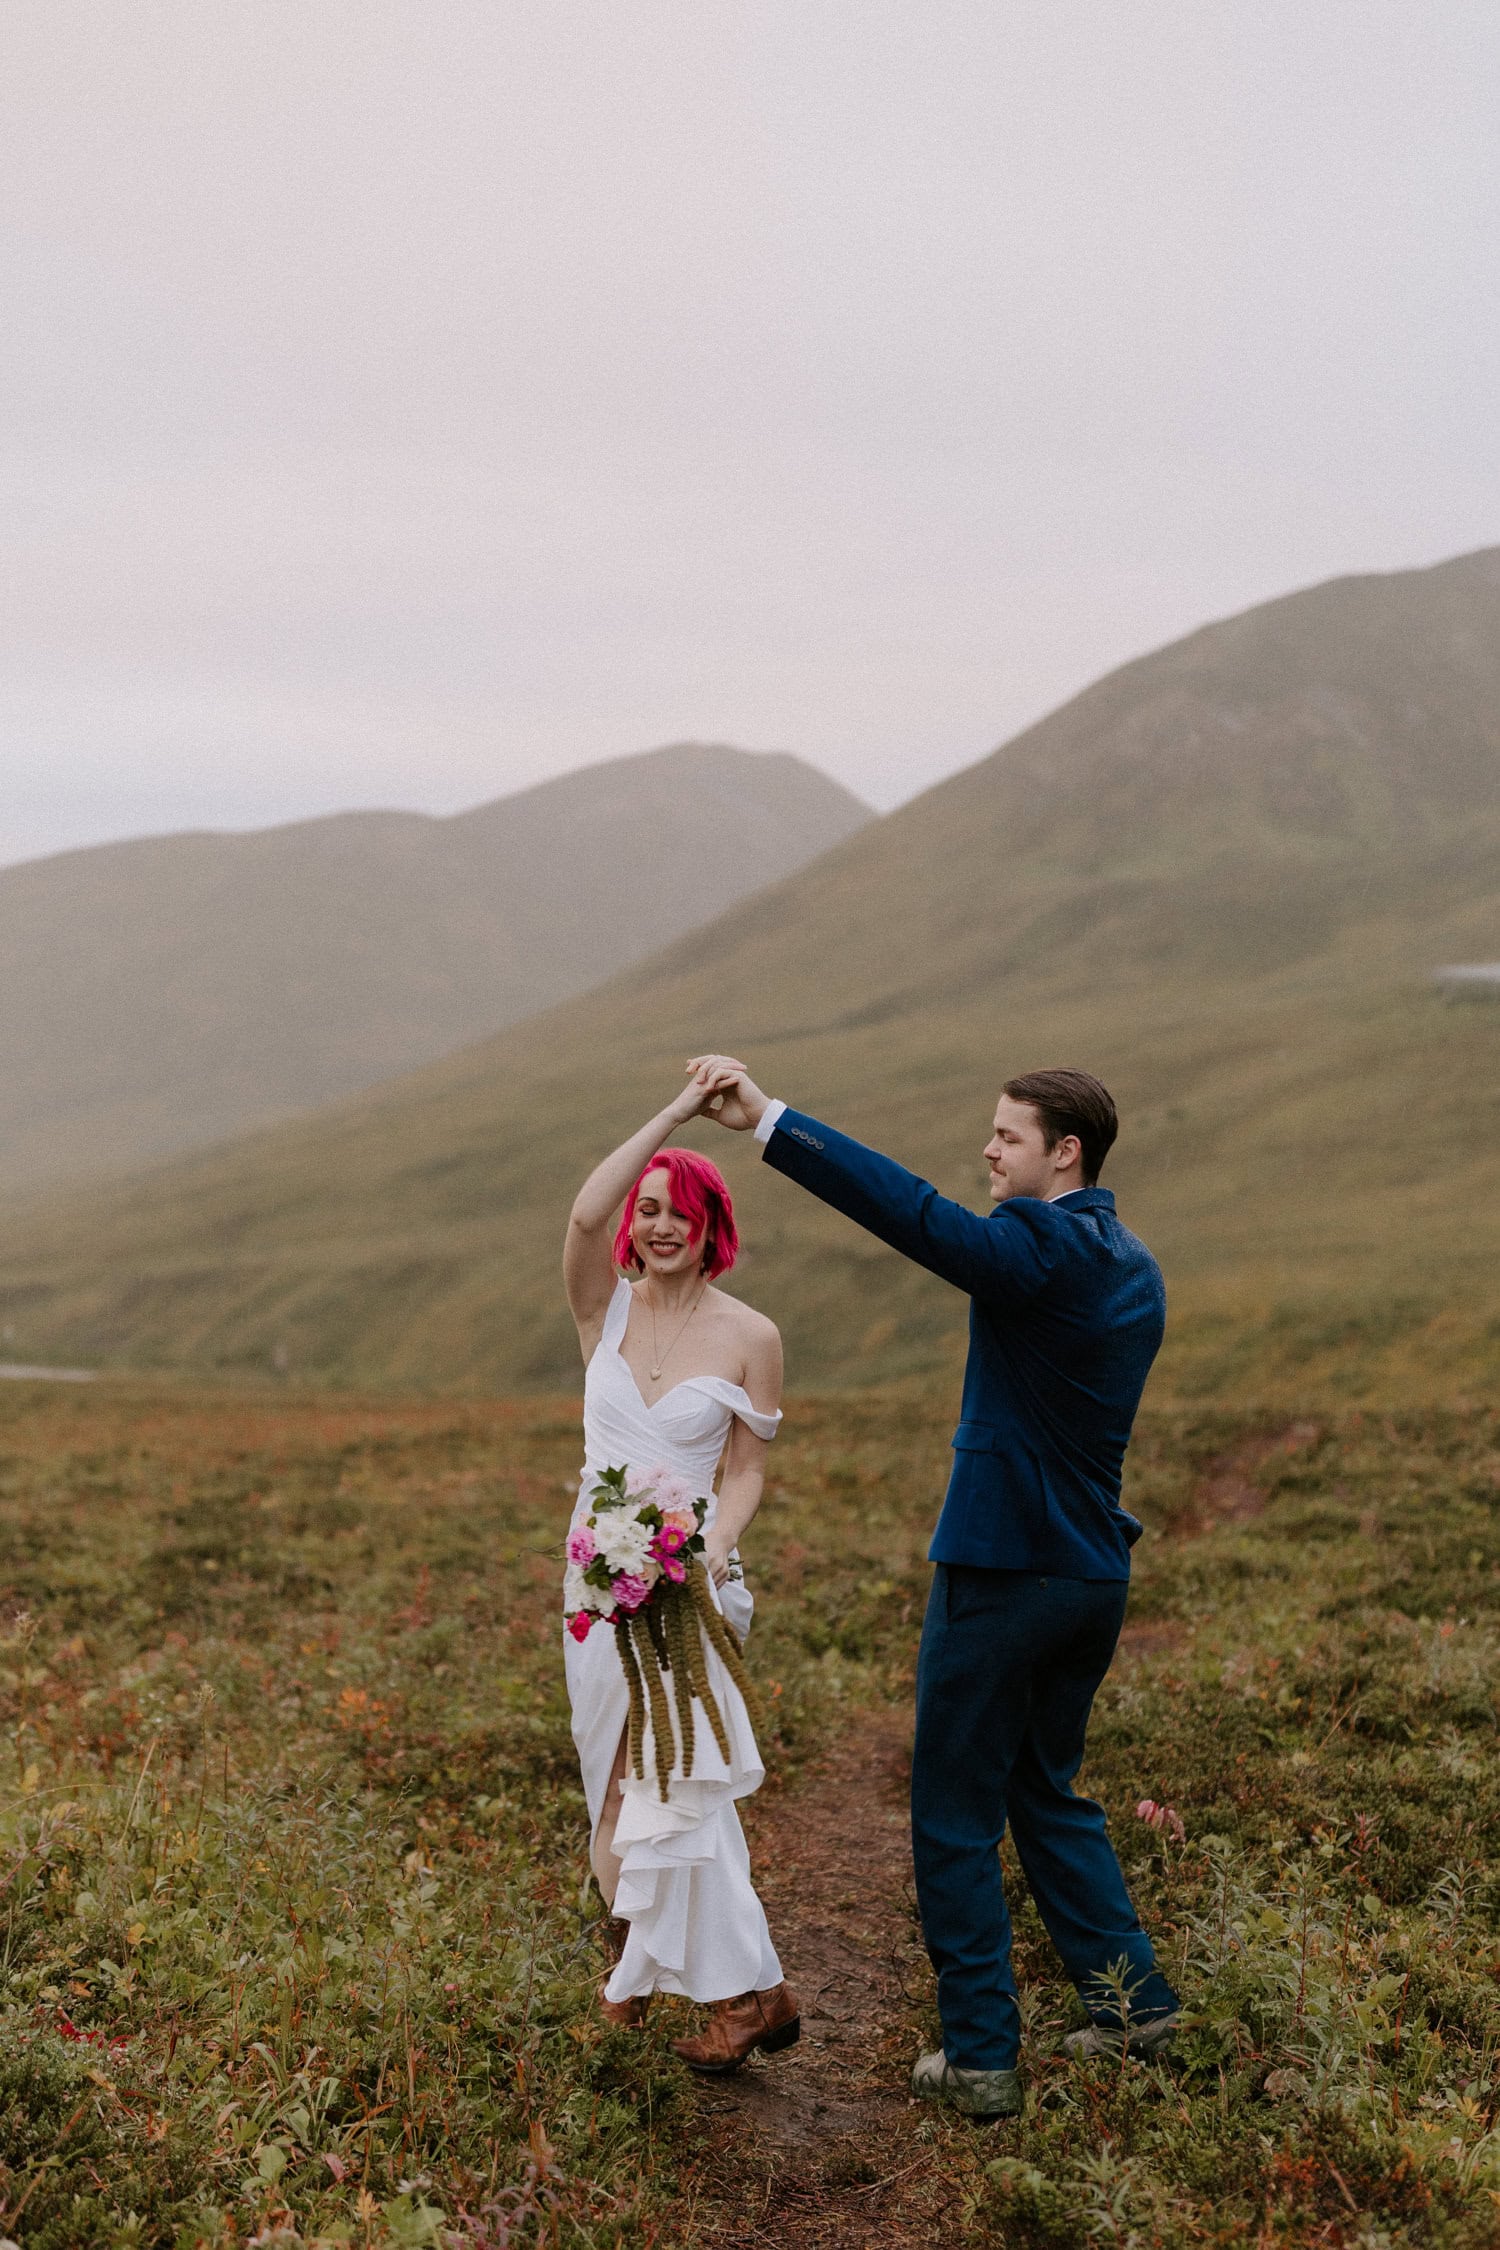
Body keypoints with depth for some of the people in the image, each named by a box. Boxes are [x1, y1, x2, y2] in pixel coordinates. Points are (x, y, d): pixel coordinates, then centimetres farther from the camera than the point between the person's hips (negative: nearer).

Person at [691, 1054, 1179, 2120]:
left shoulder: (1042, 1248, -17)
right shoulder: (1134, 1268, 9)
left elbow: (910, 1209, -30)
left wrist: (769, 1119, -32)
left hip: (1002, 1571, -8)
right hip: (1094, 1571, 8)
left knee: (956, 1820, 2)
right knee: (1048, 1792, 23)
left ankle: (981, 2055, 6)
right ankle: (1133, 1998, 22)